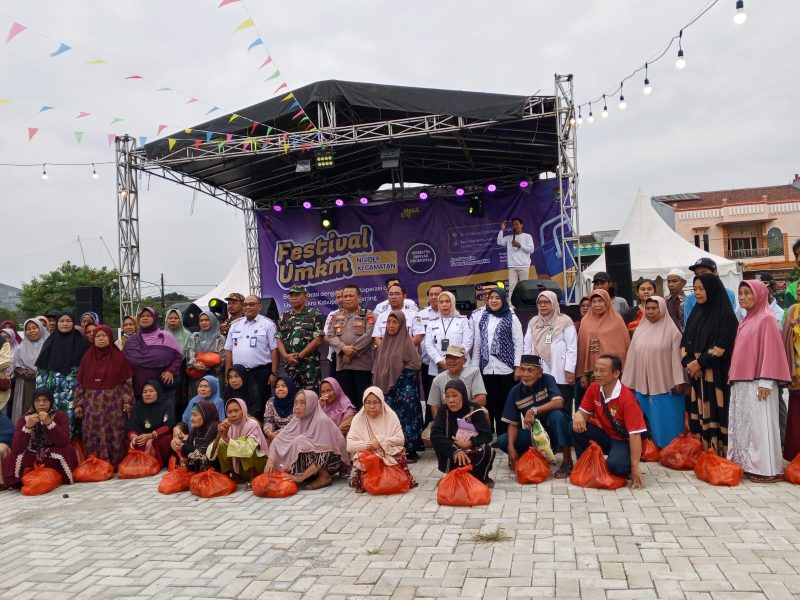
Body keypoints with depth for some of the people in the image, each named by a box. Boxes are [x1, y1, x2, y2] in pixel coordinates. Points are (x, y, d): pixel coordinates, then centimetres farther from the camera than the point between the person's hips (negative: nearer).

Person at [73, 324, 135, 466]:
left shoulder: (119, 357, 1)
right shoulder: (87, 357, 7)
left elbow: (127, 381, 0)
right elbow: (80, 383, 9)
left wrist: (127, 400, -7)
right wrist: (78, 404, 5)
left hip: (113, 403, -2)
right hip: (92, 404, 2)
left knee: (113, 435, -1)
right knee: (93, 436, 3)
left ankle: (114, 465, 7)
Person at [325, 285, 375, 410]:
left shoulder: (368, 315, 3)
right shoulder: (337, 316, 17)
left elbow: (369, 335, -11)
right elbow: (329, 336, 6)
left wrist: (352, 353, -14)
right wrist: (343, 348, -12)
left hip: (362, 363, -4)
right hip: (342, 364, 4)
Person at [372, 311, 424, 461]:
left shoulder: (406, 342, -7)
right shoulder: (384, 343, 11)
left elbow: (414, 364, -10)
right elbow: (378, 366, 16)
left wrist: (400, 375, -9)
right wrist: (379, 383, 8)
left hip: (404, 388, -6)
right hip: (387, 387, 6)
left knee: (406, 418, -4)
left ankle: (410, 451, 3)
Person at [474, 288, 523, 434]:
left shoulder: (511, 318, 1)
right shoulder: (483, 319, 12)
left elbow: (518, 344, -2)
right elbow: (477, 344, 12)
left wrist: (517, 367, -8)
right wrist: (475, 366, 8)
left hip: (506, 368, -3)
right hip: (487, 369, 3)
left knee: (508, 403, 1)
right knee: (491, 403, 5)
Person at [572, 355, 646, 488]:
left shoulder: (627, 397, -26)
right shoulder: (594, 388, -8)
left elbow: (635, 434, -26)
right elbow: (584, 412, 2)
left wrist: (635, 467, -27)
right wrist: (578, 415, -26)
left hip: (623, 441, -5)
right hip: (604, 435, 5)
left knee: (615, 465, -34)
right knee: (577, 427, -19)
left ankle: (627, 467, 3)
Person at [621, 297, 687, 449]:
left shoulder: (671, 330, -3)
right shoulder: (639, 330, 10)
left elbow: (677, 356, -6)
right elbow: (632, 357, 11)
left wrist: (679, 382, -12)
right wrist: (627, 383, 10)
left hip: (665, 387, -4)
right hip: (642, 386, 4)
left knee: (666, 424, 0)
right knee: (648, 424, 8)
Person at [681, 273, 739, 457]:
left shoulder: (725, 314, -6)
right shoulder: (696, 312, 13)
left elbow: (722, 346, -14)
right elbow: (685, 341, 11)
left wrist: (699, 363, -12)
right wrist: (688, 362, -5)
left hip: (716, 374, -6)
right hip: (696, 372, 6)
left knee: (716, 412, -3)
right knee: (699, 412, 6)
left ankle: (719, 452, 4)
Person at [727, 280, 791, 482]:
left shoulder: (766, 319, -8)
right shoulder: (746, 321, 15)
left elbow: (770, 351, -14)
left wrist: (765, 382, -18)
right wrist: (734, 377, 13)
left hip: (756, 383, -8)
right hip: (741, 383, 8)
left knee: (759, 425, -4)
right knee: (742, 425, 10)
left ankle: (765, 468, 2)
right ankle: (746, 464, 16)